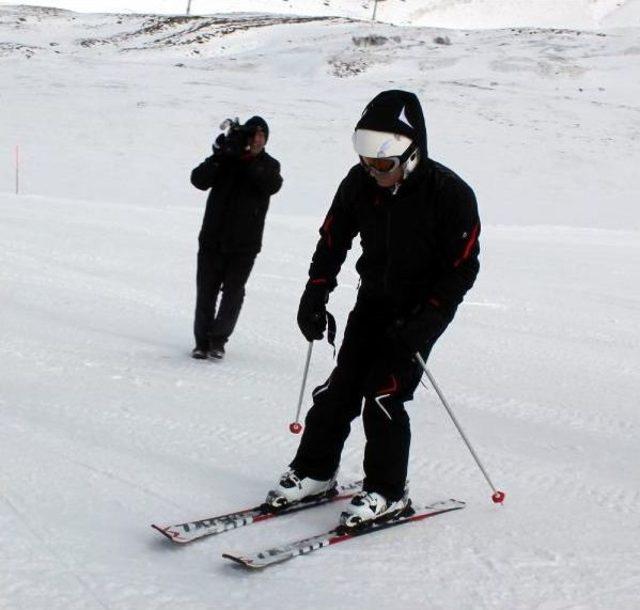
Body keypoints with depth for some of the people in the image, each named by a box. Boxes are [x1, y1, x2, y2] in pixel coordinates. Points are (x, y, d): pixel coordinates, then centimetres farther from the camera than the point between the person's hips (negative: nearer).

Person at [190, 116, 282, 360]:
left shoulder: (269, 166, 4)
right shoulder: (226, 160, 2)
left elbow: (272, 185, -18)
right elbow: (199, 180, -9)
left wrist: (249, 161, -27)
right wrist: (218, 157, -25)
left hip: (245, 244, 0)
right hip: (213, 239, 0)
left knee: (233, 293, 0)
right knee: (206, 291, 4)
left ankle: (218, 339, 17)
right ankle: (202, 341, 17)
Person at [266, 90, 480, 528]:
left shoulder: (450, 194, -22)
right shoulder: (360, 183, -8)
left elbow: (463, 267, -18)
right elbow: (333, 239, 4)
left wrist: (425, 322, -24)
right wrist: (316, 294, -5)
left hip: (423, 310, -5)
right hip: (373, 301, 5)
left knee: (384, 395, -11)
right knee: (341, 387, 4)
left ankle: (388, 492, 4)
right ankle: (314, 471, 20)